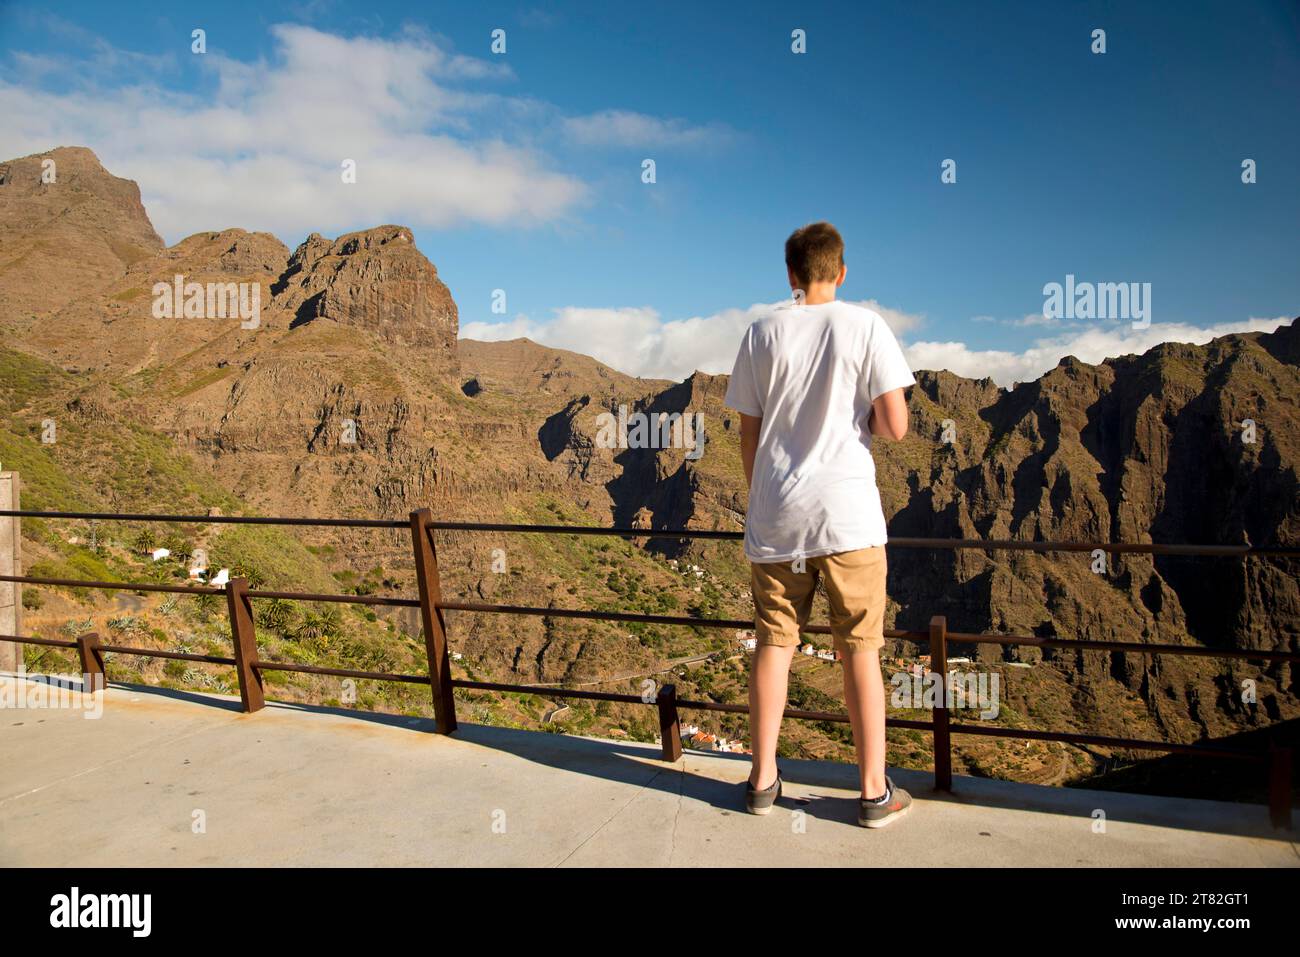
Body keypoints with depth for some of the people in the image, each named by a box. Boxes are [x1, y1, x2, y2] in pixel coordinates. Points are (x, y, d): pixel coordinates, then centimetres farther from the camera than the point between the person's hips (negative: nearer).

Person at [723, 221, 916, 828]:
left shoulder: (763, 333, 4)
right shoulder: (864, 327, -3)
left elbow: (749, 436, 6)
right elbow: (895, 427, -9)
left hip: (775, 517, 2)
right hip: (847, 514, -2)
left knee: (773, 643, 11)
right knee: (860, 649, 7)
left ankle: (763, 779, 22)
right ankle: (875, 792, 16)